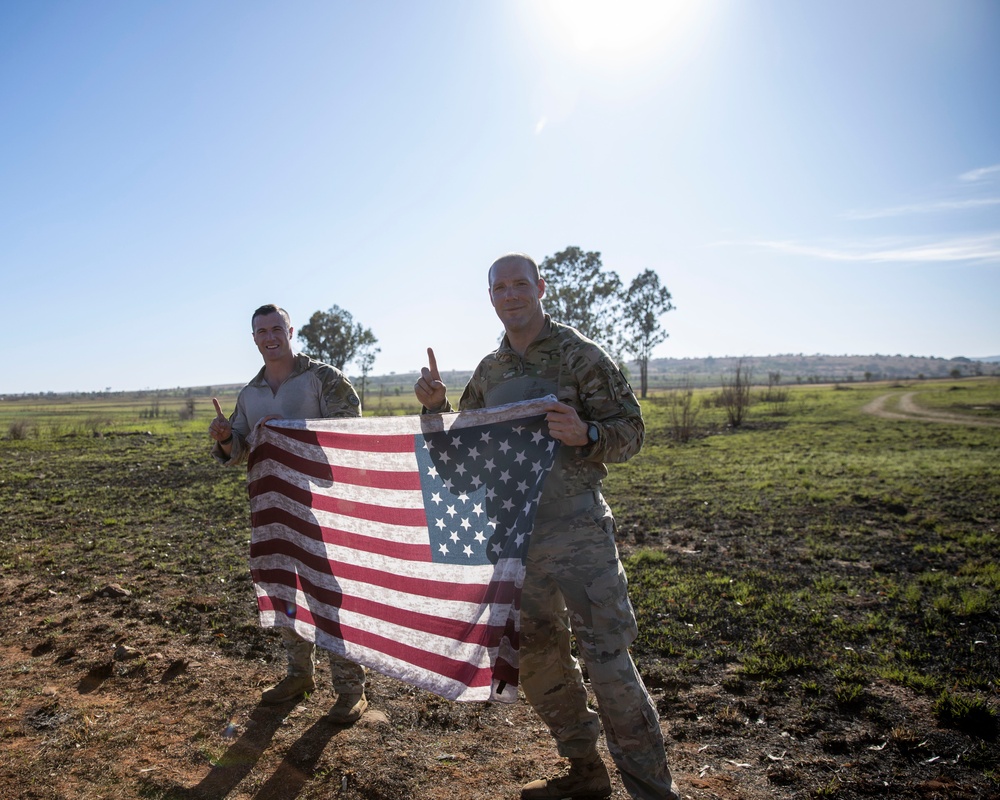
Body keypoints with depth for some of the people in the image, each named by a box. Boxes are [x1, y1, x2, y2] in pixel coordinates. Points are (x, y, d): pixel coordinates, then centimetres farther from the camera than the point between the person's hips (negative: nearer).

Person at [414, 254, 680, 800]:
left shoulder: (580, 355, -5)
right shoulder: (488, 371, 11)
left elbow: (630, 431, -5)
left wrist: (586, 434, -26)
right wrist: (436, 406, 1)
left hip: (578, 531, -6)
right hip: (513, 534, 7)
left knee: (606, 659, -7)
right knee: (534, 655, 15)